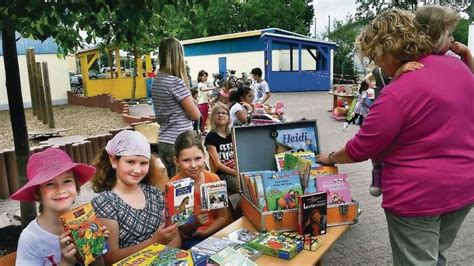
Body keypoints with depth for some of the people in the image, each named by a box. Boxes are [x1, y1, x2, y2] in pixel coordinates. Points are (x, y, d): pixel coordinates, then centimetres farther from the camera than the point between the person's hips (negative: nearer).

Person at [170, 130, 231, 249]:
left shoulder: (214, 179, -3)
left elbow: (224, 217, 1)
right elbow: (181, 231, -10)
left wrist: (203, 233, -14)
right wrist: (195, 224, -30)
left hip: (215, 234, 4)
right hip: (188, 240, -3)